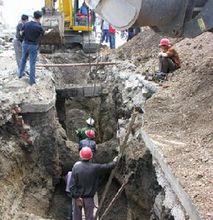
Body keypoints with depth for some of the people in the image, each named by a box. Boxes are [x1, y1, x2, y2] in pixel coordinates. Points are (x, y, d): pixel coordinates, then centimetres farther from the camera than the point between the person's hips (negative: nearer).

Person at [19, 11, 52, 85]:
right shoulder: (38, 27, -19)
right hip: (33, 46, -4)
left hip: (25, 44, 5)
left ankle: (21, 73, 41)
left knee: (23, 59, 24)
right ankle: (32, 80, 8)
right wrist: (49, 31, 24)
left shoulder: (26, 24, -7)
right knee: (32, 63, 3)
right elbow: (44, 33, 2)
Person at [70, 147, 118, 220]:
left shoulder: (76, 167, -12)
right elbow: (106, 167, 5)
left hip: (77, 196, 1)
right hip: (89, 198, 0)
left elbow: (73, 184, -15)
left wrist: (76, 197, -10)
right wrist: (114, 162, 24)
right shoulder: (95, 168, -12)